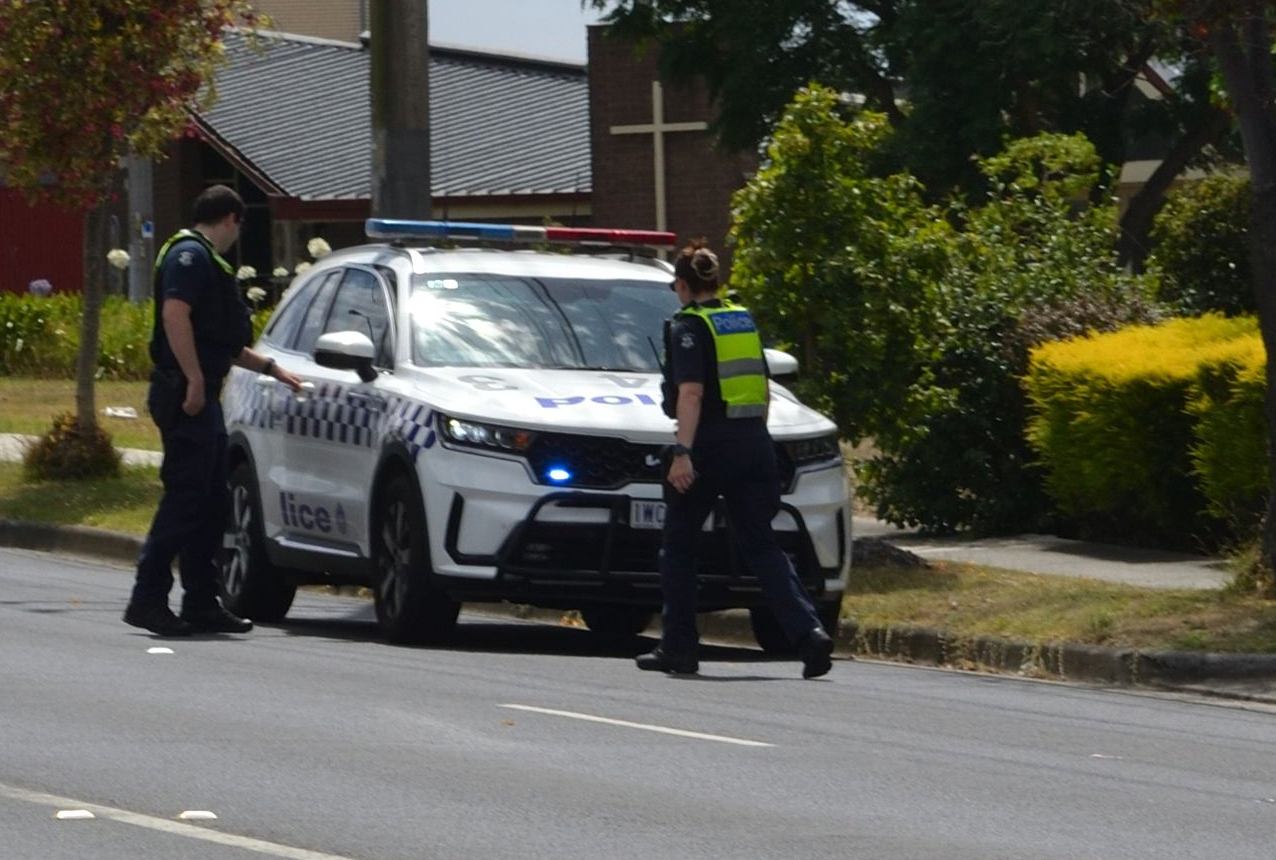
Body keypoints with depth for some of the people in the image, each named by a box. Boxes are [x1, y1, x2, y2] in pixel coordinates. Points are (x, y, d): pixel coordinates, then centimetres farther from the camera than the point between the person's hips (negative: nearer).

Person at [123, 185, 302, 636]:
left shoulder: (205, 259, 25)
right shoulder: (190, 255, -9)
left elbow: (224, 341, 33)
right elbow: (175, 315, -23)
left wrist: (271, 368, 39)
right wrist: (194, 381, -26)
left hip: (201, 397, 11)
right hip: (185, 394, -11)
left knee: (211, 503, 10)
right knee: (184, 498, -12)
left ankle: (202, 603, 13)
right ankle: (148, 600, -12)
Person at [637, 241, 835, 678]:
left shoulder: (688, 326, -7)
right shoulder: (744, 320, 14)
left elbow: (691, 393, -18)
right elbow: (764, 390, 17)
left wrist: (683, 452, -21)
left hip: (709, 445, -6)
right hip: (753, 443, 6)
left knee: (678, 545, 9)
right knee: (760, 545, 5)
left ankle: (678, 648, 11)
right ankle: (809, 631, -14)